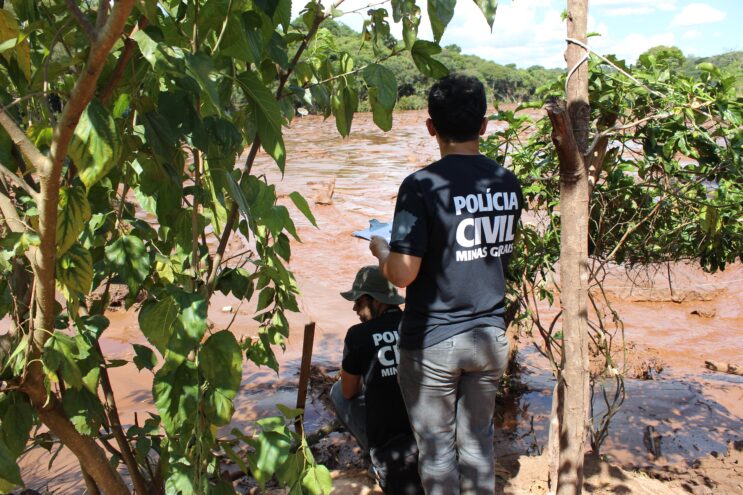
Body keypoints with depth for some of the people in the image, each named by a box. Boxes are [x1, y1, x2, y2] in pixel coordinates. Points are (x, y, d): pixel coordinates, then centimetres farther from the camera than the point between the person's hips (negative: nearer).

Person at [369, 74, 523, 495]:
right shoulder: (508, 182, 0)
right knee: (477, 441, 21)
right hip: (491, 336, 5)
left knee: (437, 448, 13)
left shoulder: (422, 186, -18)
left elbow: (402, 274, -20)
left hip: (433, 342, -5)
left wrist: (380, 249, 1)